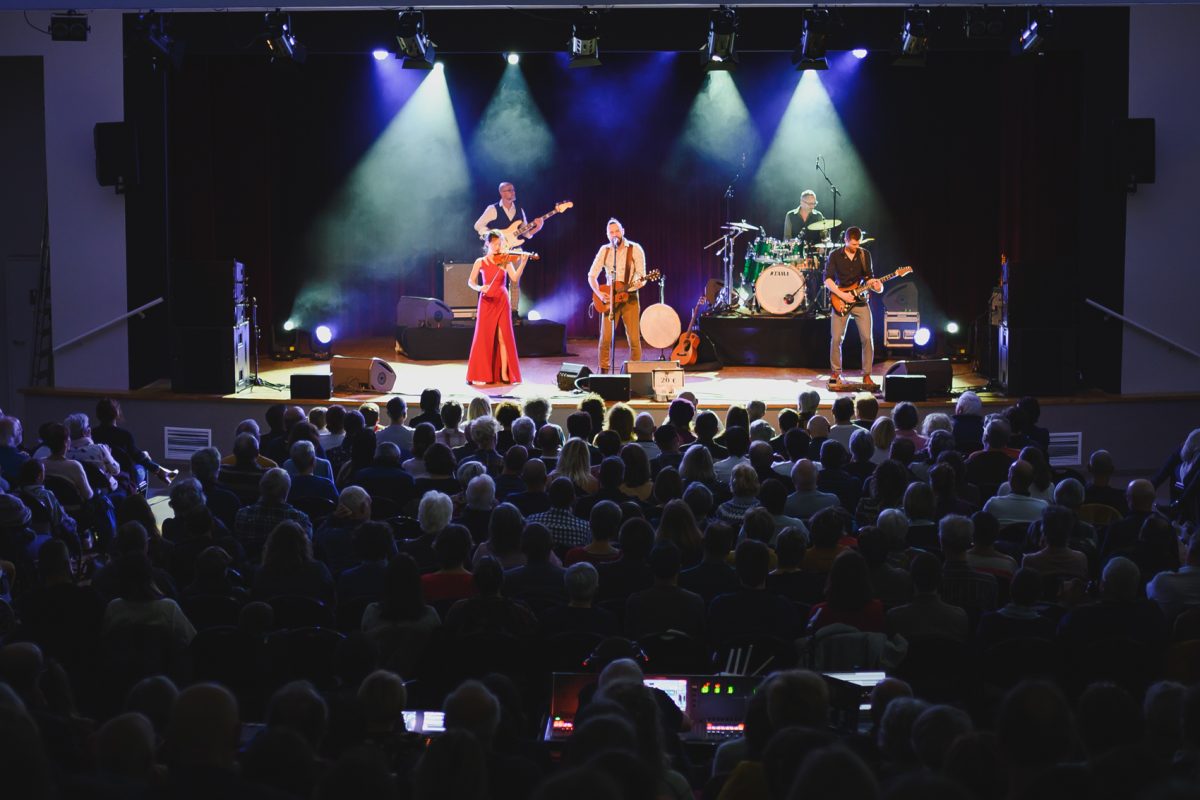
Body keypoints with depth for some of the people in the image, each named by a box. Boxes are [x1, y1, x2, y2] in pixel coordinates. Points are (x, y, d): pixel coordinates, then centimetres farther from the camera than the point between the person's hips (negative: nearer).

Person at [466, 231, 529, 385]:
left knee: (503, 337, -5)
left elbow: (515, 278, -10)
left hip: (501, 302, 0)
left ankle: (504, 374, -4)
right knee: (484, 338, 0)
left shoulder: (505, 261, 4)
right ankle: (482, 373, 5)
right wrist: (479, 288, -23)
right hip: (486, 302, 0)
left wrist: (523, 262, -24)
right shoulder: (480, 262, 4)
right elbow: (471, 281, -1)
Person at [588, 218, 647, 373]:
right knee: (605, 339, -5)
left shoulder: (635, 249, -1)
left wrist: (638, 281, -29)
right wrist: (600, 294, -9)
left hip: (630, 298, -2)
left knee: (634, 340, -6)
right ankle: (603, 372, 4)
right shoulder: (604, 250, 6)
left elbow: (641, 275, -5)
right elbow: (592, 276, 7)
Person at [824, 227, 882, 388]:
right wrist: (841, 295, -17)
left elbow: (869, 277, 9)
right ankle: (835, 372, 13)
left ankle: (866, 375, 2)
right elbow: (827, 279, -6)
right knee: (836, 339, -5)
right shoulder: (835, 255, -1)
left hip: (860, 301, 2)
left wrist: (876, 285, -13)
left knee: (867, 338, -7)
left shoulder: (865, 255, 6)